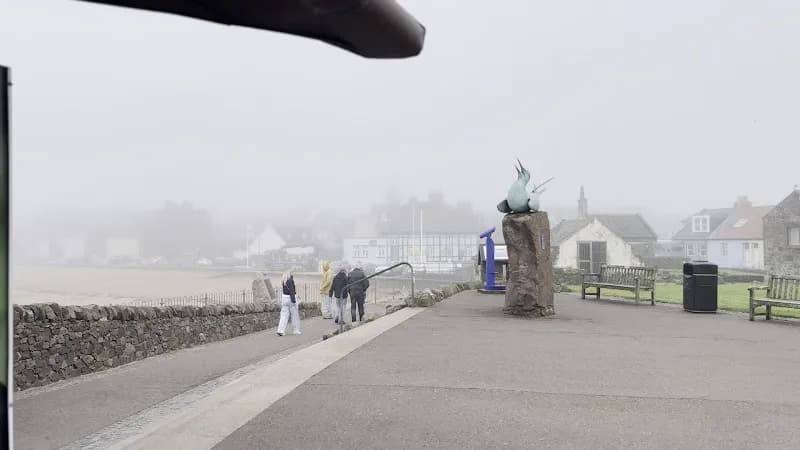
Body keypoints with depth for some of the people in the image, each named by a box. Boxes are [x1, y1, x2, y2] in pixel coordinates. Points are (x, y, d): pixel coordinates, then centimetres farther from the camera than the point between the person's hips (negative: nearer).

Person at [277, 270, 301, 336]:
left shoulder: (283, 281, 9)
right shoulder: (290, 281, -14)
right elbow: (291, 291, -20)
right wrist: (293, 300, -22)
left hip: (284, 298, 6)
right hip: (290, 298, -6)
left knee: (284, 315, 4)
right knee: (295, 315, 8)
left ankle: (280, 330, -7)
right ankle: (296, 330, 17)